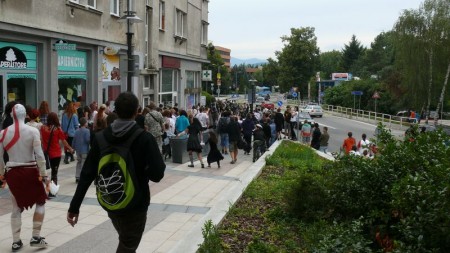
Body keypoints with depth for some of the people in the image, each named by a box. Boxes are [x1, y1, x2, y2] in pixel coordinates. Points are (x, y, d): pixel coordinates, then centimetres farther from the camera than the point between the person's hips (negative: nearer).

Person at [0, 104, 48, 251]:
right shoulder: (33, 131, -10)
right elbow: (39, 155, -14)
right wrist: (43, 174, -8)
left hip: (12, 173, 3)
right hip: (30, 172, -3)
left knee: (17, 208, 15)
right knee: (40, 202, 15)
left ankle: (16, 242, 19)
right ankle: (35, 238, 12)